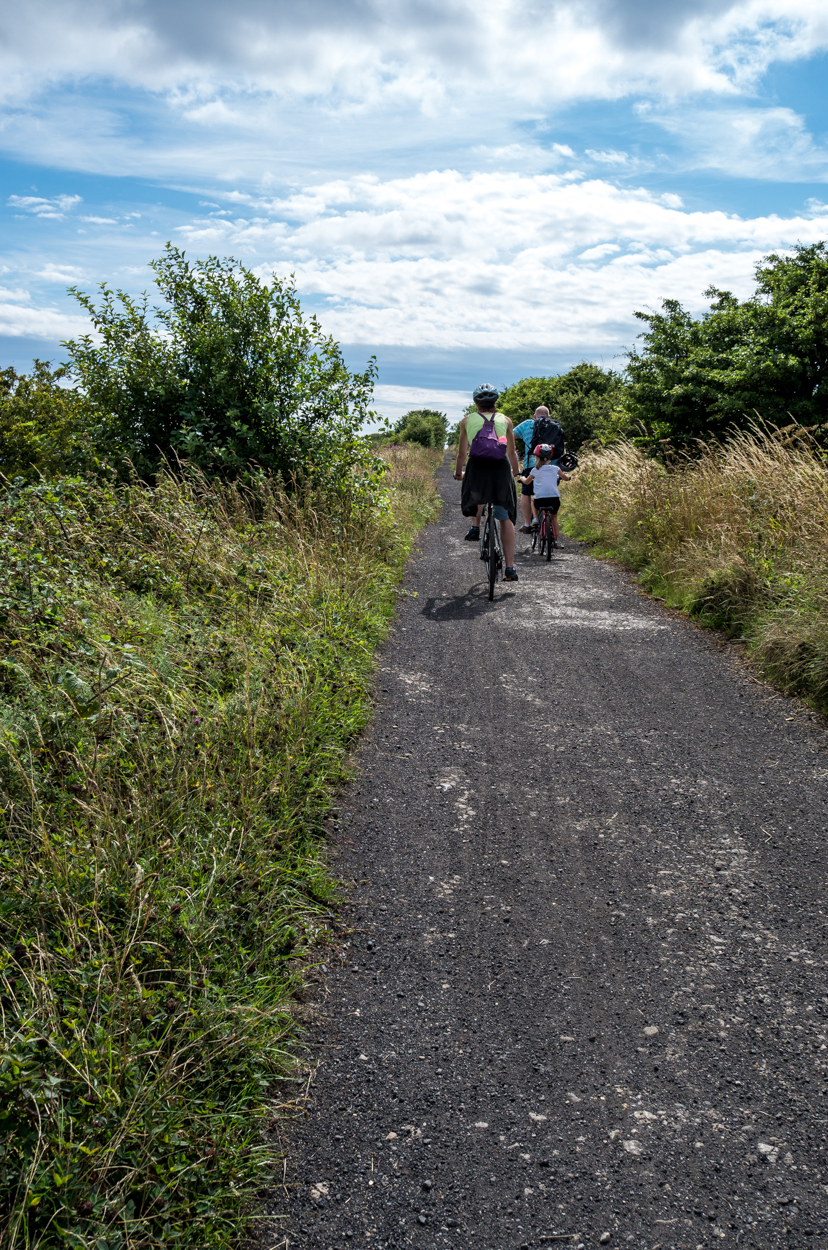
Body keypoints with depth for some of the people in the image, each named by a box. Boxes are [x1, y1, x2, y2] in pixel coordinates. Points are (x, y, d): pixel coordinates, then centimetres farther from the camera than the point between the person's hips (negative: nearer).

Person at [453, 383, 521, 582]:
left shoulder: (467, 420, 18)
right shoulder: (504, 419, 20)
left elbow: (461, 454, 21)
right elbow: (512, 452, 28)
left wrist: (458, 473, 39)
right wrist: (516, 471, 46)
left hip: (477, 465, 0)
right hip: (501, 467, 0)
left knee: (477, 495, 36)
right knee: (505, 518, 7)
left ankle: (476, 525, 12)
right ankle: (510, 567, 2)